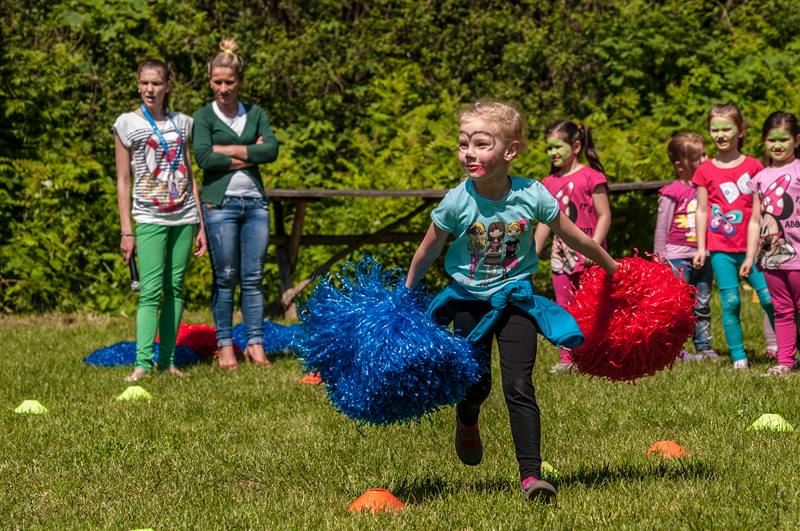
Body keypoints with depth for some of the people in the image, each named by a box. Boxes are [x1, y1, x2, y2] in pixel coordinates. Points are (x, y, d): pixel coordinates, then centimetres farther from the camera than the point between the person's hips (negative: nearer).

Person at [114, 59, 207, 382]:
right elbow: (123, 181, 1)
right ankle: (142, 363, -17)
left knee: (175, 288, 4)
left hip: (183, 216, 4)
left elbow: (189, 176, 14)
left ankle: (168, 360, 8)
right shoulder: (127, 124, 1)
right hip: (149, 218, -4)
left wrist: (200, 224, 10)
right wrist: (126, 230, -4)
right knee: (150, 290, -12)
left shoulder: (181, 123, 11)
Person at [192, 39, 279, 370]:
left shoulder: (256, 114, 12)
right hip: (220, 203, -3)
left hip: (255, 202, 3)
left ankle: (256, 344, 7)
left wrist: (228, 150, -8)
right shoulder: (204, 116, 2)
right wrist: (248, 155, -8)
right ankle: (225, 346, 3)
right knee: (225, 278, -2)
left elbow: (271, 150, -4)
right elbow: (204, 158, -13)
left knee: (253, 278, 3)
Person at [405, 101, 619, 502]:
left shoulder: (532, 196, -18)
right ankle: (467, 423, 44)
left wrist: (615, 270, 9)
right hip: (468, 301, 1)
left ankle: (530, 474, -8)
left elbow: (575, 238, -2)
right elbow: (427, 252, -3)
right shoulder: (457, 202, -20)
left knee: (518, 386, -10)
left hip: (514, 299, -1)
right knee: (476, 383, 6)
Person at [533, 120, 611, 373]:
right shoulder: (550, 183, 10)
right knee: (565, 309, 5)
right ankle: (567, 359, 9)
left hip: (588, 256, -6)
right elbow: (545, 223, 16)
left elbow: (604, 216, -9)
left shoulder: (591, 177, -7)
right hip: (562, 255, 6)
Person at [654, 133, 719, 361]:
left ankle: (704, 347, 17)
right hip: (678, 256, -6)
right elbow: (661, 228, -5)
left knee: (702, 306, 11)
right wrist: (660, 260, -7)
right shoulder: (672, 193, -8)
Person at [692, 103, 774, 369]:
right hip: (721, 249, 0)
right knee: (730, 301, -2)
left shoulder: (753, 166, 4)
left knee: (769, 297, -6)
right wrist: (700, 247, 2)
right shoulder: (705, 171, 4)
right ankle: (738, 356, 5)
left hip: (751, 246, 0)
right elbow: (701, 210, 6)